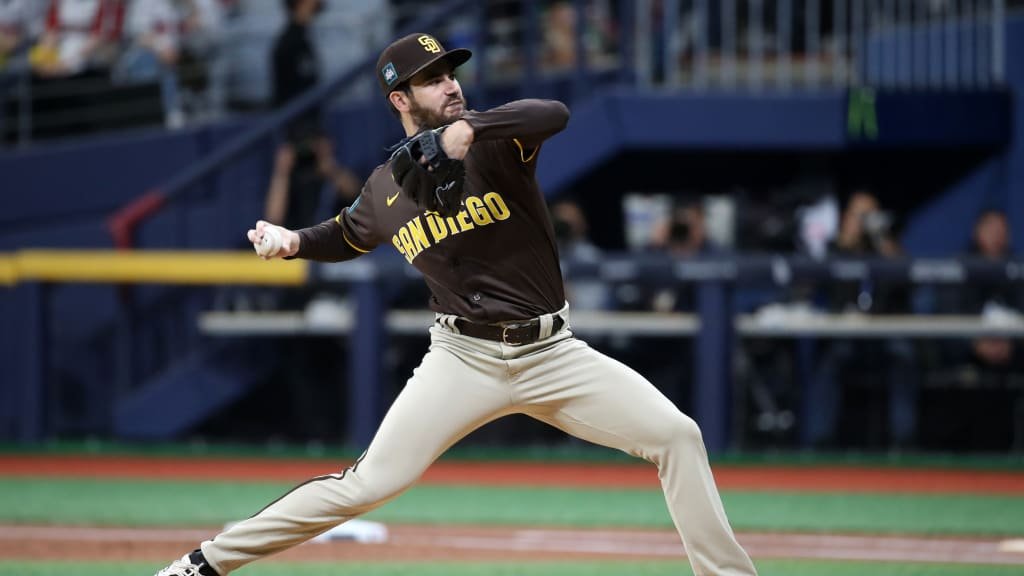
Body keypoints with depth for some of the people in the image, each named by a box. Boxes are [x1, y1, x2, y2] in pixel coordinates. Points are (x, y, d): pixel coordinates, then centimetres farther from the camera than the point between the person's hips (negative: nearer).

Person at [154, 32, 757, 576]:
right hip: (464, 357, 0)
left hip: (552, 351, 0)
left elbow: (554, 113, -28)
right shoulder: (385, 190, 4)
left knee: (677, 435, -11)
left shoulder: (495, 144, -5)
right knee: (369, 483, -10)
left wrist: (468, 129, -40)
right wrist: (295, 241, 4)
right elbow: (347, 236, 25)